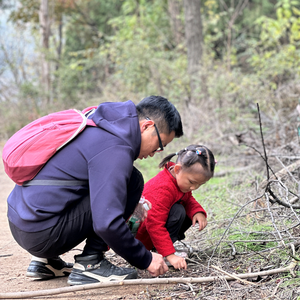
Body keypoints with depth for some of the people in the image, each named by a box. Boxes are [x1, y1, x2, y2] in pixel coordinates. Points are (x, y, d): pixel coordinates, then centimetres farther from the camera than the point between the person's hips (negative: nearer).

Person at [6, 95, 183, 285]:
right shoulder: (115, 148, -17)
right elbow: (106, 223, -24)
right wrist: (145, 260, -11)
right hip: (42, 234, -10)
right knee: (132, 181, -8)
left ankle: (45, 260, 21)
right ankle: (89, 264, -6)